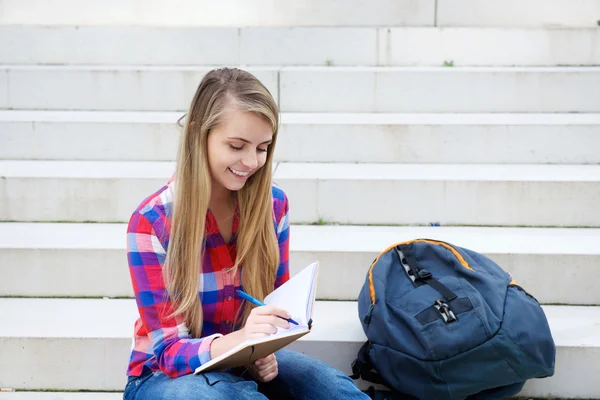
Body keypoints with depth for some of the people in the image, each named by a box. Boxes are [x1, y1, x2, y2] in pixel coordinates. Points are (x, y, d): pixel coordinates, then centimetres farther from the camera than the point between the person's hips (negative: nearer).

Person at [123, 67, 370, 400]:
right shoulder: (151, 223, -18)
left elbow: (277, 301, 6)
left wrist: (266, 350, -18)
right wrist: (234, 341, -42)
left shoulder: (273, 204, -6)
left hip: (247, 364, 3)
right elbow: (169, 349, -20)